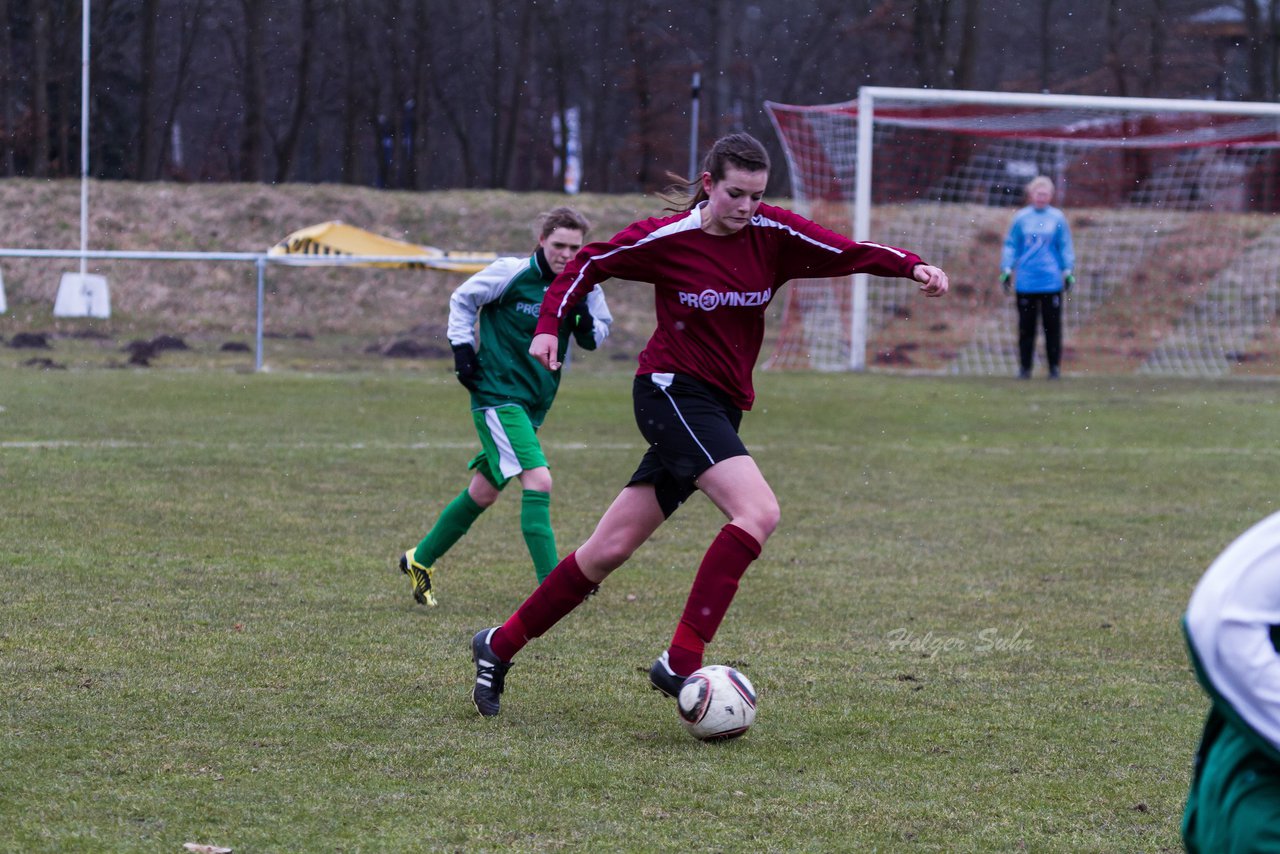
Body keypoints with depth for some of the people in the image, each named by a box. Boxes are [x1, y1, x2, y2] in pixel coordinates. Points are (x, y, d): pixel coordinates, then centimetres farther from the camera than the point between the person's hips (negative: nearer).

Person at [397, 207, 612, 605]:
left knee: (484, 491, 16)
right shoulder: (511, 273, -12)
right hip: (498, 393, -7)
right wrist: (462, 349, -7)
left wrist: (586, 324, -13)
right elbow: (462, 299, 2)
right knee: (538, 480, -21)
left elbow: (596, 337, 9)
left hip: (533, 403, 7)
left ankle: (420, 559, 33)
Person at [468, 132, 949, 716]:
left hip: (720, 406, 6)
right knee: (758, 511, -26)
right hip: (670, 390, -6)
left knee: (609, 551, 8)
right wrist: (549, 325, -5)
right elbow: (589, 264, 5)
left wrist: (912, 267, -20)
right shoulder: (666, 238, -7)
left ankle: (499, 646, 21)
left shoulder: (774, 234, 1)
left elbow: (849, 253, -3)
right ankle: (681, 663, -27)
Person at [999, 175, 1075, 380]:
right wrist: (1006, 268, 1)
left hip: (1052, 283, 0)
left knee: (1053, 326, 1)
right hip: (1026, 282, 0)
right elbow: (1011, 245, 8)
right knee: (1026, 326, 4)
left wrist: (1068, 271, 2)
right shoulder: (1021, 218, 4)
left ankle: (1054, 367, 8)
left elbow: (1065, 246, 8)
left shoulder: (1058, 218, 4)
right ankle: (1024, 367, 11)